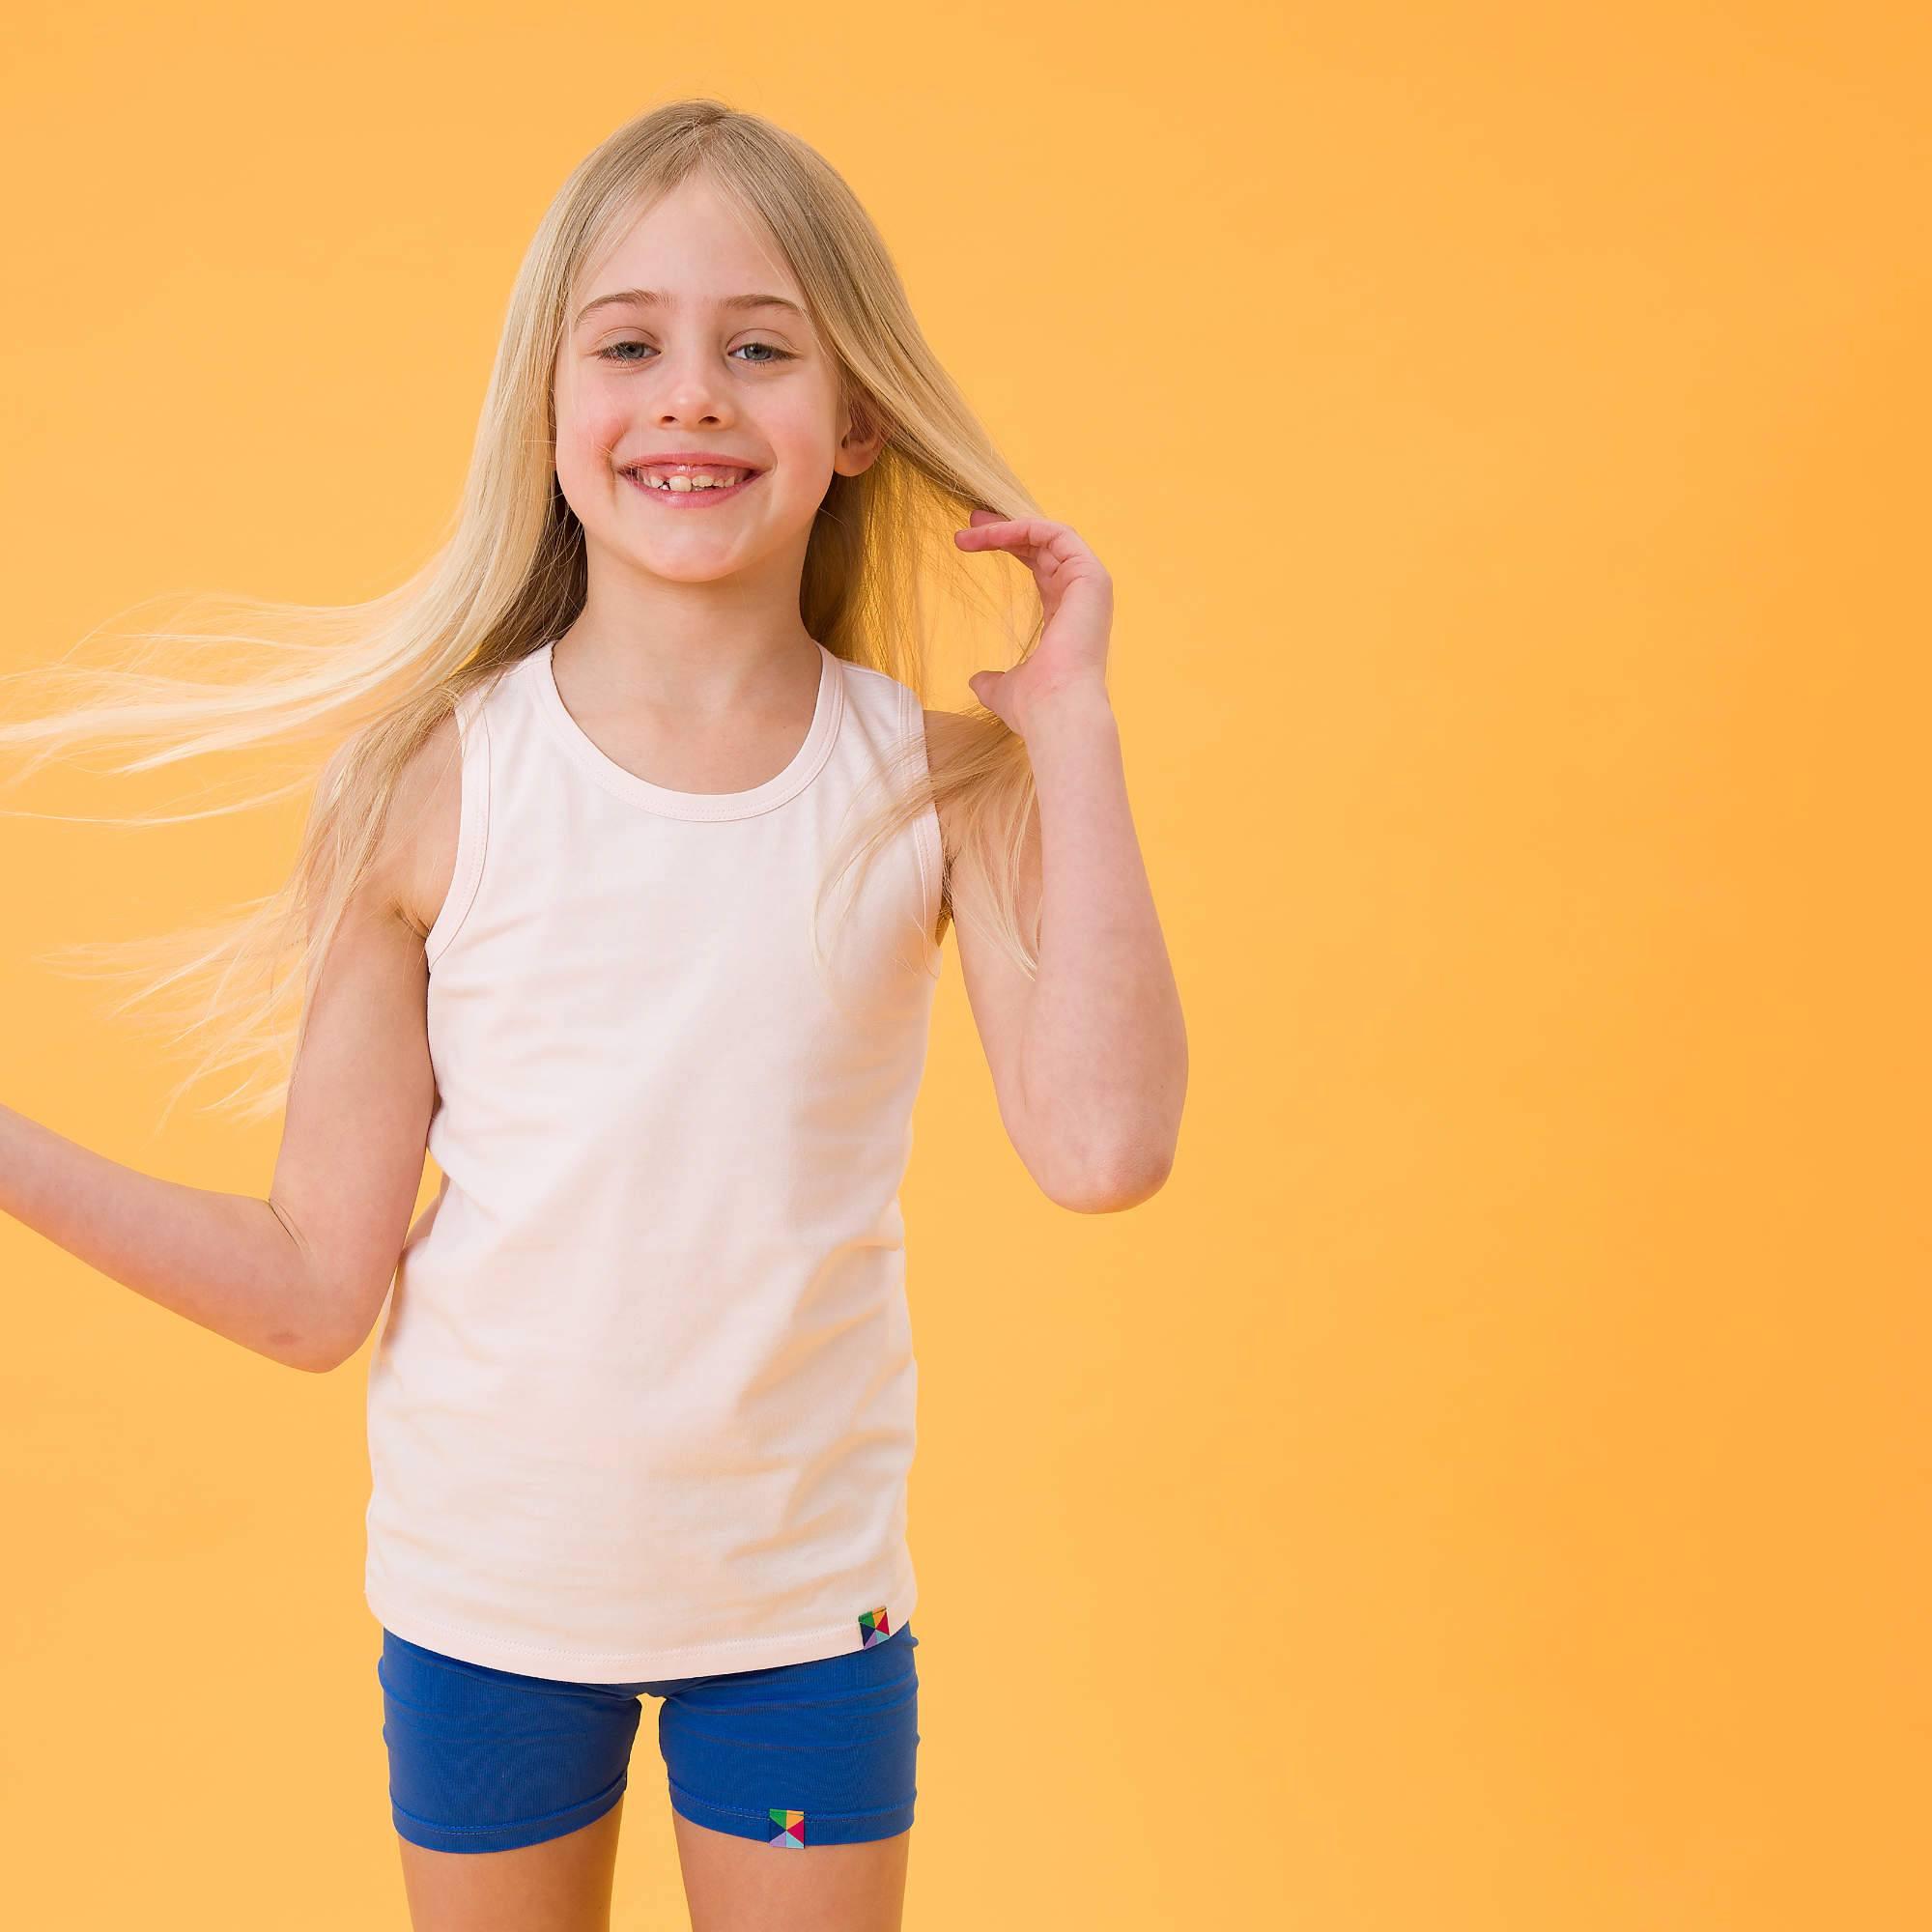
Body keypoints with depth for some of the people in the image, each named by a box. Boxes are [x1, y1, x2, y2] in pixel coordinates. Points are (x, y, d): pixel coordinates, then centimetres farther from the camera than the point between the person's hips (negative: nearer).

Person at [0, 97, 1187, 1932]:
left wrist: (1068, 718, -20)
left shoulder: (940, 782, -8)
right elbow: (318, 1288, -7)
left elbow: (1099, 1144, -26)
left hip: (803, 1583, 0)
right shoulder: (429, 788, -10)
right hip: (484, 1579, 0)